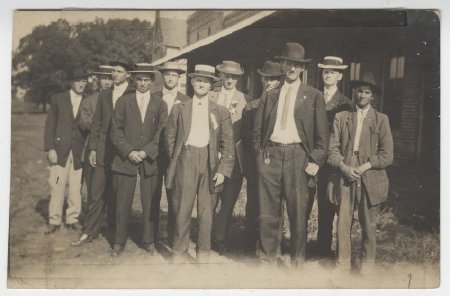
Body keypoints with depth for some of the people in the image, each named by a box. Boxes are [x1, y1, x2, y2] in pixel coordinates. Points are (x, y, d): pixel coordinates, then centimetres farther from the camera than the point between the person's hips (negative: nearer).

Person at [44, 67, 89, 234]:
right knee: (57, 186, 0)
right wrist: (50, 149, -4)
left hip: (79, 151, 1)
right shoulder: (58, 99, 6)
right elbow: (50, 124, 4)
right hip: (60, 150, -1)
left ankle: (72, 219, 16)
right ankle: (54, 221, 12)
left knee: (76, 187, 2)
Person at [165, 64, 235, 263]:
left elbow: (228, 144, 6)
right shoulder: (179, 109, 9)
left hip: (210, 164, 0)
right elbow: (170, 138, 12)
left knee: (206, 211, 4)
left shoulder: (221, 112, 8)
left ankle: (203, 252, 17)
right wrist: (176, 161, 6)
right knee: (182, 209, 1)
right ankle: (179, 251, 13)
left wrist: (223, 170, -2)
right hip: (185, 163, 0)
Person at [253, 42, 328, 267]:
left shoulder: (314, 96, 6)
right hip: (270, 154, 2)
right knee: (267, 212, 6)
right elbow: (258, 129, 17)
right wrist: (260, 153, 6)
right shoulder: (270, 96, 14)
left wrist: (315, 161, -4)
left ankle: (297, 261, 16)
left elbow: (322, 134, 4)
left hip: (297, 155, -2)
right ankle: (268, 258, 19)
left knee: (298, 212, 2)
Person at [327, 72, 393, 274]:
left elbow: (387, 156, 1)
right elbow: (333, 148, 5)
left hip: (370, 180, -1)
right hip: (344, 178, 1)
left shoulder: (381, 120, 7)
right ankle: (343, 266, 11)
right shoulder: (341, 117, 11)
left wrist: (364, 167, -10)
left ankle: (367, 267, 19)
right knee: (343, 224, 0)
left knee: (369, 227, 5)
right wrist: (343, 167, -11)